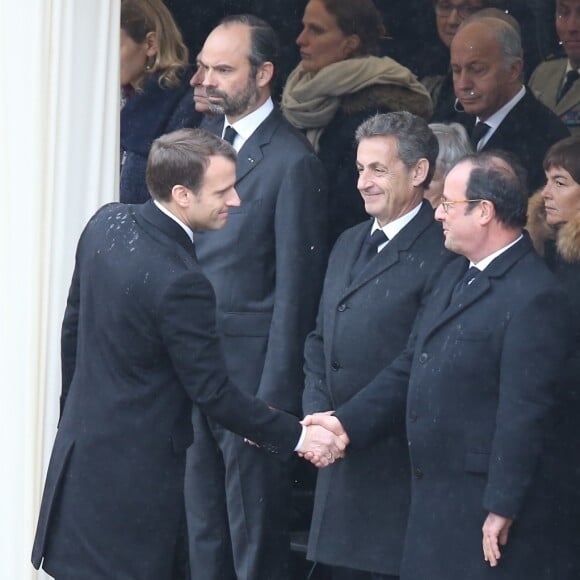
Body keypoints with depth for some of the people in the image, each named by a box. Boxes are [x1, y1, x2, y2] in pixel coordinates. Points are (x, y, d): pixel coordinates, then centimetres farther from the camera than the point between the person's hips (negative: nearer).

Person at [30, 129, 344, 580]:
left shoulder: (105, 224, -3)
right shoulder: (180, 283, -27)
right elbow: (212, 392, -20)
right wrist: (296, 437, -12)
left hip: (81, 437, 8)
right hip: (134, 469, -8)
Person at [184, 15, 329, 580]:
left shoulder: (293, 162, -14)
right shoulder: (206, 136, 10)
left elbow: (295, 286, -14)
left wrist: (274, 393, -15)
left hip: (251, 365, -8)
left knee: (255, 529, 1)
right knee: (201, 516, 15)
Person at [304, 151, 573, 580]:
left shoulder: (535, 298, -18)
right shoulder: (457, 275, 14)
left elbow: (524, 413, -20)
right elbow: (411, 366, 16)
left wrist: (502, 508, -20)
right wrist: (347, 423, 7)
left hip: (485, 507, -9)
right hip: (435, 496, 9)